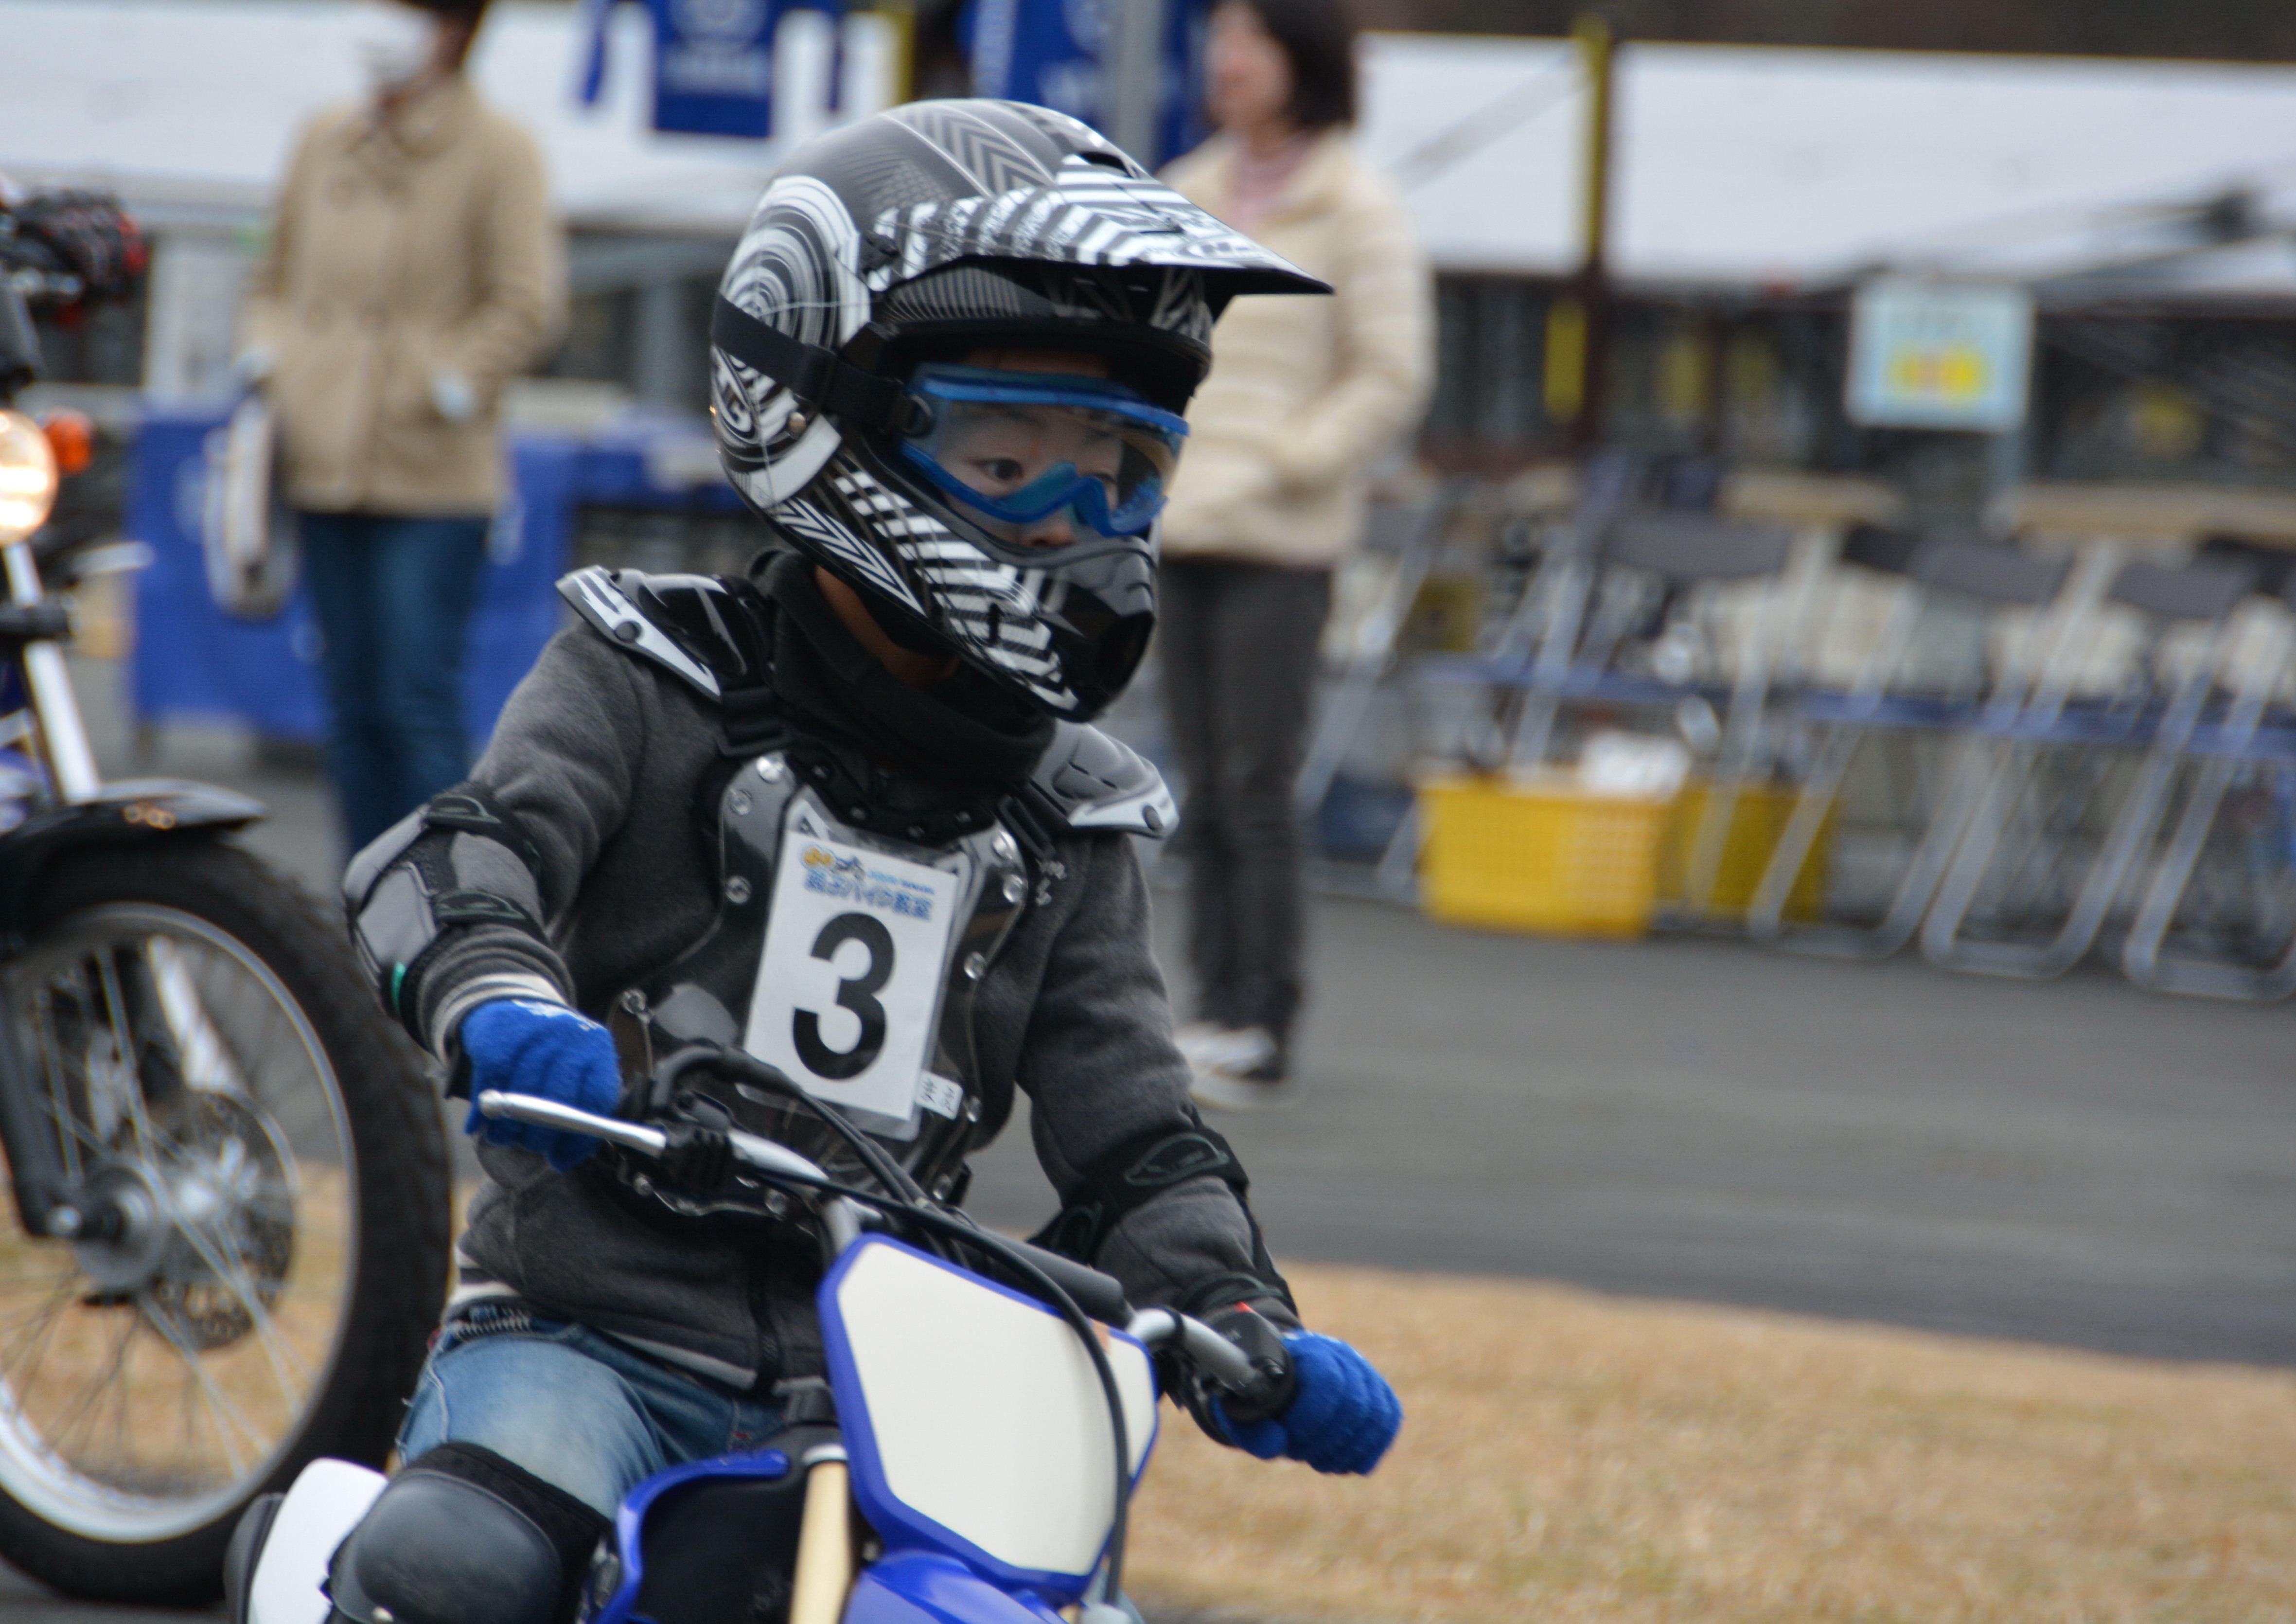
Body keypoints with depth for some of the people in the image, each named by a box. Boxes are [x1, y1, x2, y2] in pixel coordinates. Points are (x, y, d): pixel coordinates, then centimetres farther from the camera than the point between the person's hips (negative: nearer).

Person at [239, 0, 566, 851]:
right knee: (352, 702, 7)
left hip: (432, 472, -6)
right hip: (327, 464, 6)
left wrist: (451, 391, -12)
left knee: (420, 702, -10)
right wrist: (265, 359, 8)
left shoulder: (495, 152, -4)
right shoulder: (326, 143, 14)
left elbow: (529, 303, -8)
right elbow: (279, 277, 25)